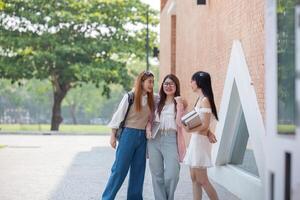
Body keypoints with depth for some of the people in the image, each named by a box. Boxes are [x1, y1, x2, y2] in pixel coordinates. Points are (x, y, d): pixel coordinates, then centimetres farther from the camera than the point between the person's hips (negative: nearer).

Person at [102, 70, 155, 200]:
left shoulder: (151, 100, 7)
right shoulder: (130, 97, -6)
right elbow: (118, 116, -4)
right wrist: (113, 136, -5)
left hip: (142, 137, 5)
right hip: (129, 134, -5)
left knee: (138, 170, 7)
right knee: (119, 169, -4)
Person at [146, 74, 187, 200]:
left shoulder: (180, 102, 6)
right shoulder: (158, 102, 17)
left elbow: (179, 123, -3)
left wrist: (179, 106, -12)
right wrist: (148, 127, -1)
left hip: (171, 139, -3)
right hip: (154, 139, 4)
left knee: (171, 175, -11)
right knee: (157, 174, 3)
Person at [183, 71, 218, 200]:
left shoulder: (205, 100, -12)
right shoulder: (199, 99, 14)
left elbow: (205, 125, -19)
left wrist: (190, 130, -30)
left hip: (200, 141, -9)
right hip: (195, 140, 9)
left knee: (202, 180, -5)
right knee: (194, 179, 8)